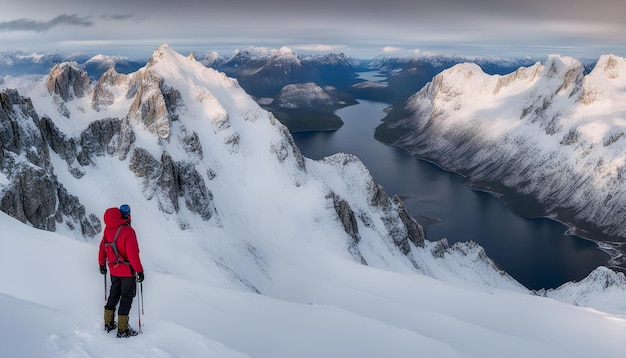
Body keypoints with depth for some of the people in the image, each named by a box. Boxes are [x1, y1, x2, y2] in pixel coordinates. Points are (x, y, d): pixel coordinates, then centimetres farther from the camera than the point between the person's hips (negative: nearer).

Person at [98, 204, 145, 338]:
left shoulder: (108, 229, -2)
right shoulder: (128, 231, -24)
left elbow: (102, 248, 9)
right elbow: (133, 254, -25)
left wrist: (102, 264, 21)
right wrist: (139, 270, -16)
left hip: (114, 270, 6)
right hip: (127, 271, -6)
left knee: (114, 295, 21)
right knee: (126, 298, 4)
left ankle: (108, 324, 30)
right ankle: (122, 330, 7)